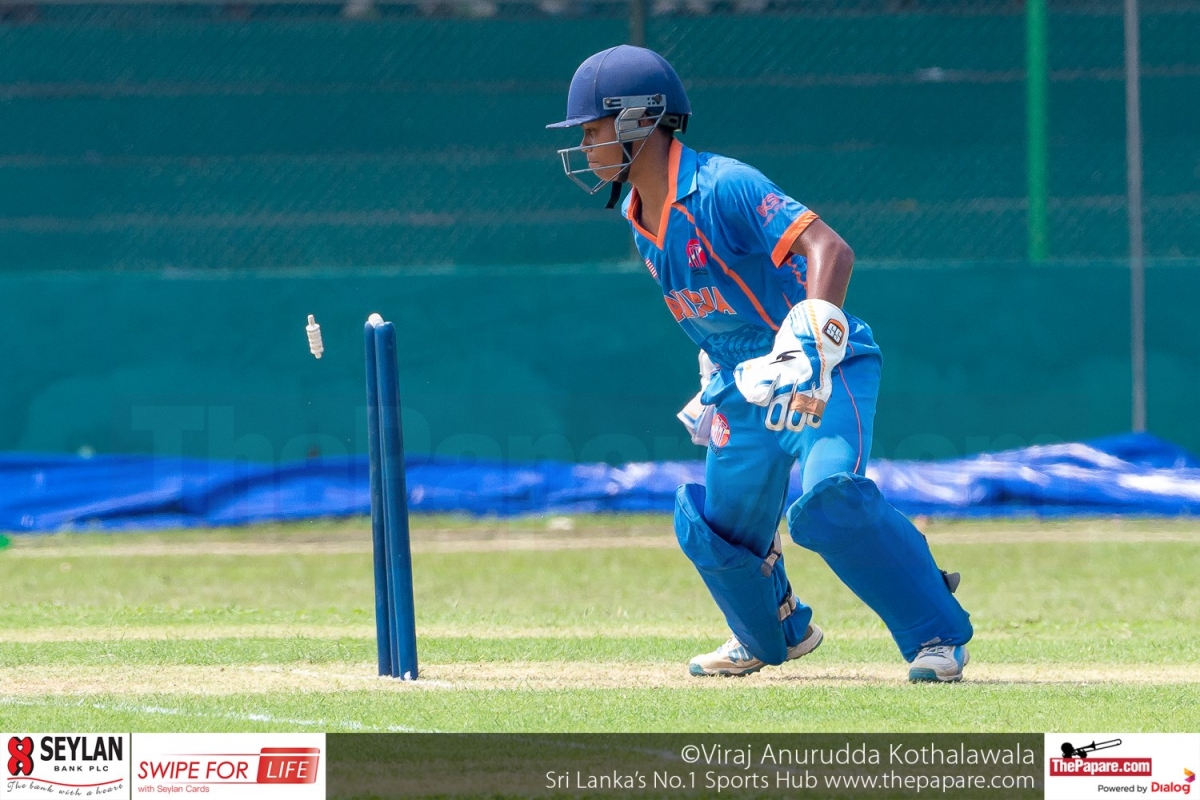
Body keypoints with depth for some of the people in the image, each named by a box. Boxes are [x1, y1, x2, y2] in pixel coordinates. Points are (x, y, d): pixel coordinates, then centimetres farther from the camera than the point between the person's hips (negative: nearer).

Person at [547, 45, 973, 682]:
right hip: (745, 390, 9)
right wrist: (715, 378, 24)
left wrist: (810, 343, -46)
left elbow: (829, 249, -34)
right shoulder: (639, 217, 6)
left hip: (825, 370, -9)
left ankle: (939, 635, -17)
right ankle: (775, 635, 42)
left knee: (826, 500, -30)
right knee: (714, 529, 13)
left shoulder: (723, 187, -22)